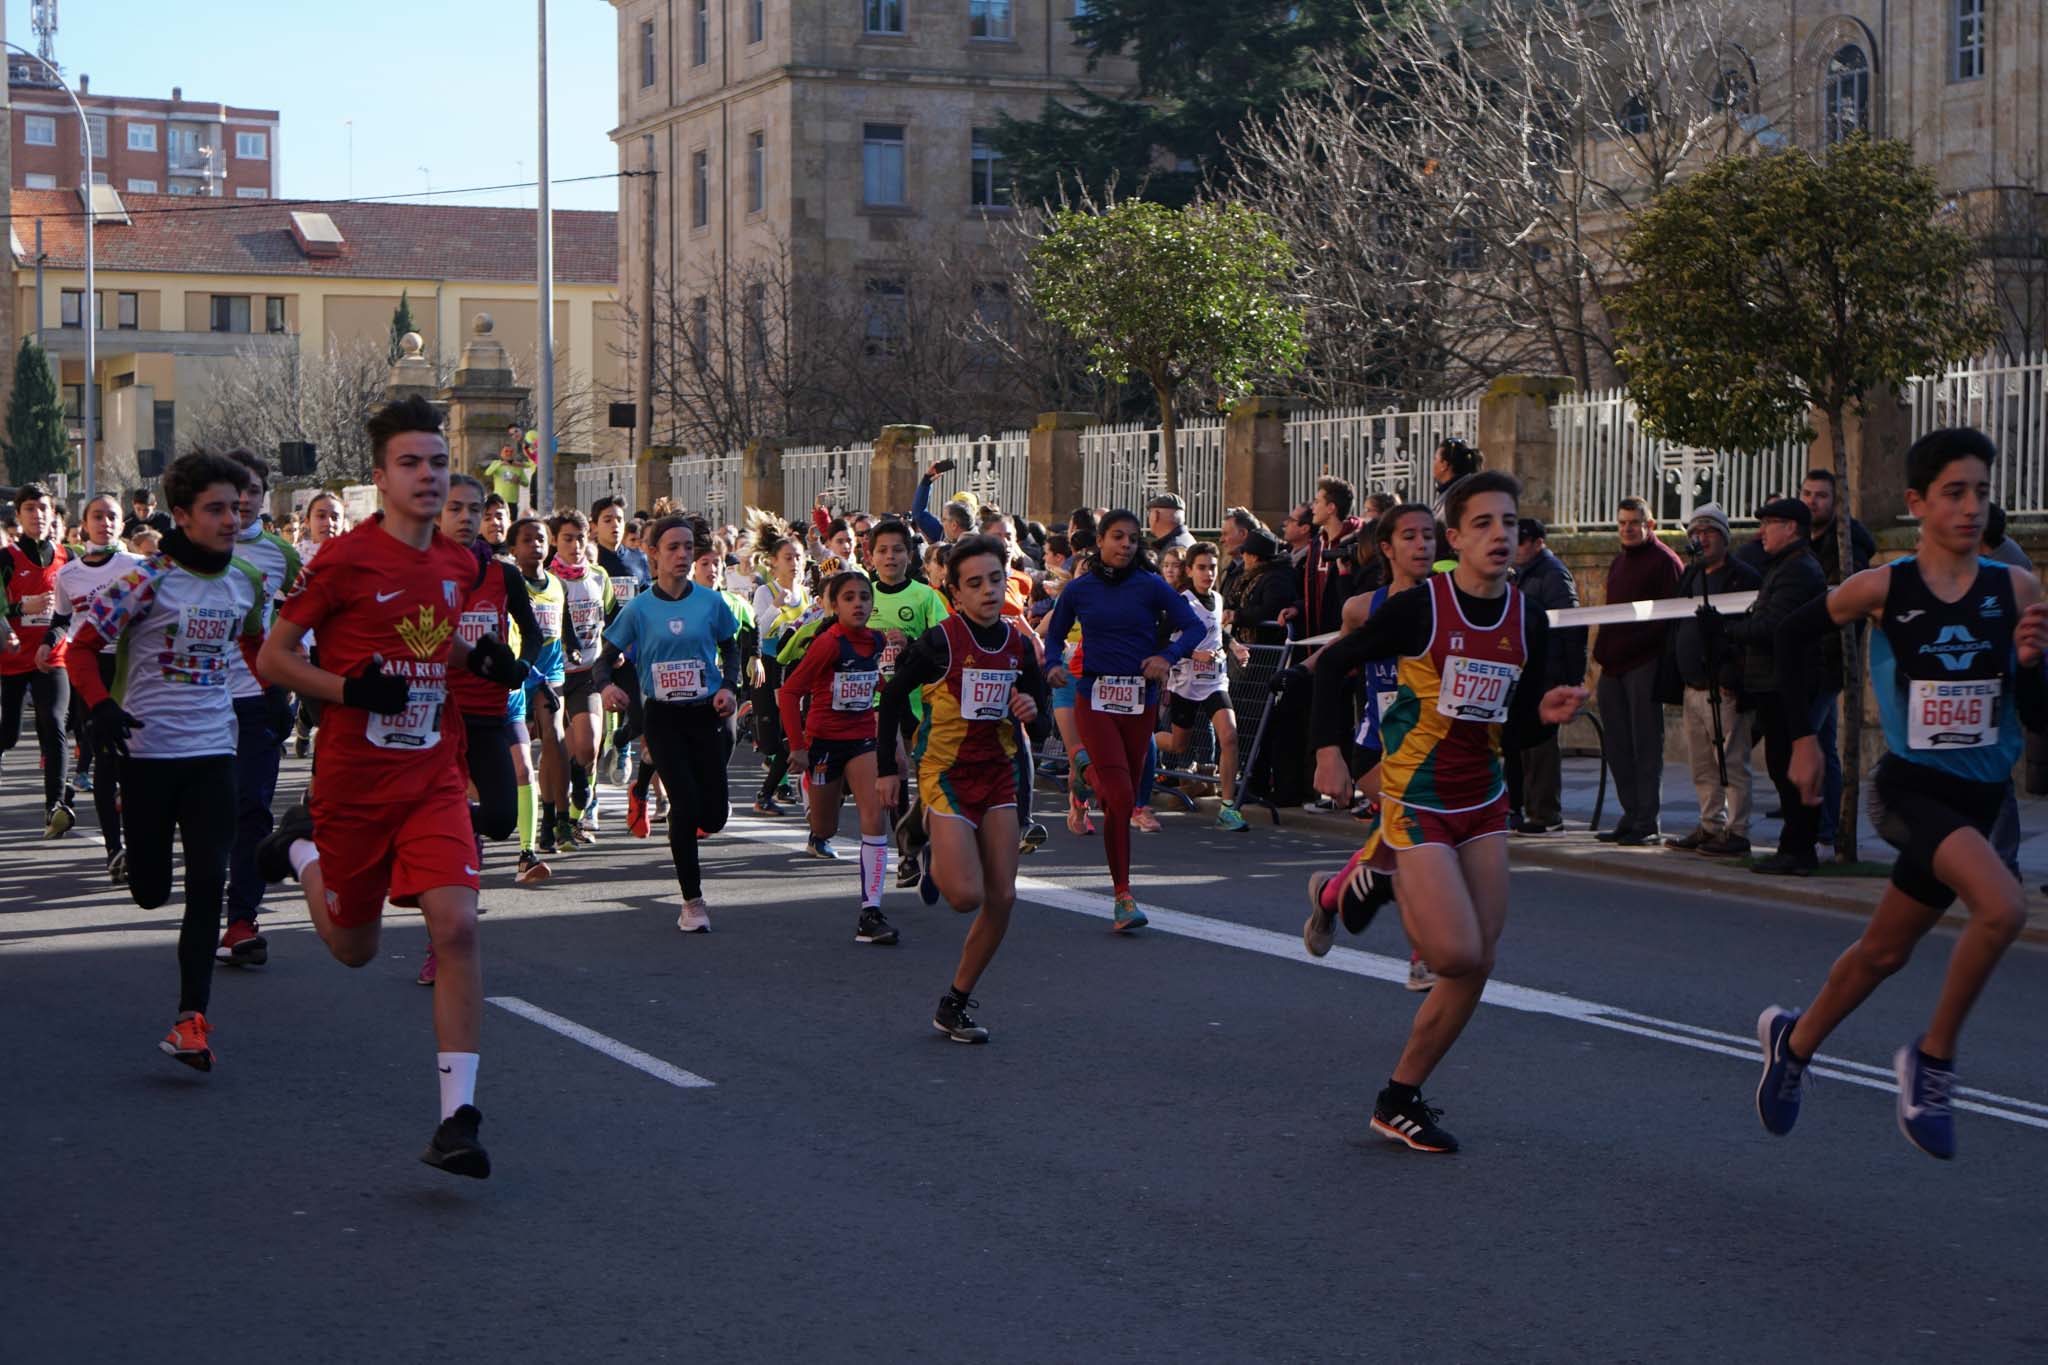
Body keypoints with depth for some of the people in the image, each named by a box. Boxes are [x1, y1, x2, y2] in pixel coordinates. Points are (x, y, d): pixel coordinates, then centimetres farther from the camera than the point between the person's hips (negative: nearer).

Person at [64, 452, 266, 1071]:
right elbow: (81, 646, -8)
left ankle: (192, 1018, -6)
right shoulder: (149, 579, -10)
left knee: (208, 884, -9)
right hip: (146, 749, -3)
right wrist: (101, 706, -22)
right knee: (150, 891, 3)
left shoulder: (247, 582, 5)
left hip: (213, 752, 3)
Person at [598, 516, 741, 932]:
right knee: (685, 804, -12)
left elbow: (730, 648, 13)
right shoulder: (639, 608, -2)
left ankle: (685, 833, 37)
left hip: (706, 712, 1)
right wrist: (608, 685, -19)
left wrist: (728, 687, -4)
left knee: (713, 816, -3)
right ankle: (692, 902, 1)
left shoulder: (710, 602, 0)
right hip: (662, 715, -1)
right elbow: (609, 655, 3)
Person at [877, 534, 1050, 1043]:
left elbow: (1037, 698, 16)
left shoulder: (1018, 643, 1)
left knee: (1002, 898, 0)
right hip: (947, 770, -5)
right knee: (966, 896, -16)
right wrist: (887, 767, -5)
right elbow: (893, 697, -5)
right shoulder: (941, 641, -14)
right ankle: (935, 860, 20)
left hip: (998, 771, 6)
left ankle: (956, 1003, 12)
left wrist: (1032, 709, -8)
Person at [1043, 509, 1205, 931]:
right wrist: (1053, 665, -5)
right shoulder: (1079, 590, 3)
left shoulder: (1150, 587, 0)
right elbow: (1054, 634, 15)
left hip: (1140, 701, 2)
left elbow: (1193, 626, 0)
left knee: (1124, 796, 11)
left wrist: (1168, 657, -16)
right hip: (1094, 699, -2)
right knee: (1121, 798, -14)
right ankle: (1122, 894, -9)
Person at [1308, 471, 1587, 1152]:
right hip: (1416, 802, -6)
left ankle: (1401, 1097, 15)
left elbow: (1516, 730, 11)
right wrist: (1329, 750, -9)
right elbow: (1335, 663, -3)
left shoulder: (1528, 620, 4)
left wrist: (1546, 712, -11)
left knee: (1476, 967, 3)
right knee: (1457, 955, -20)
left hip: (1483, 803, 6)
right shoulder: (1419, 607, -12)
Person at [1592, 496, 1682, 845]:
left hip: (1644, 664, -8)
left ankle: (1648, 823, -3)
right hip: (1613, 666, 8)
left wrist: (1630, 645, -19)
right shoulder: (1619, 563, 21)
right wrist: (1602, 648, 14)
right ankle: (1631, 816, 16)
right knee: (1617, 744, 9)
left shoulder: (1664, 561, -5)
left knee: (1645, 742, -6)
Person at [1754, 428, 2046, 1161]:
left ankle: (1794, 1040, 45)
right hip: (1911, 787, -4)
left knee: (1884, 952, 18)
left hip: (1978, 796, 4)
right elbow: (1793, 633, 8)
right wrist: (1802, 737, 6)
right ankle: (1933, 1058, -8)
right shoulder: (1881, 588, -10)